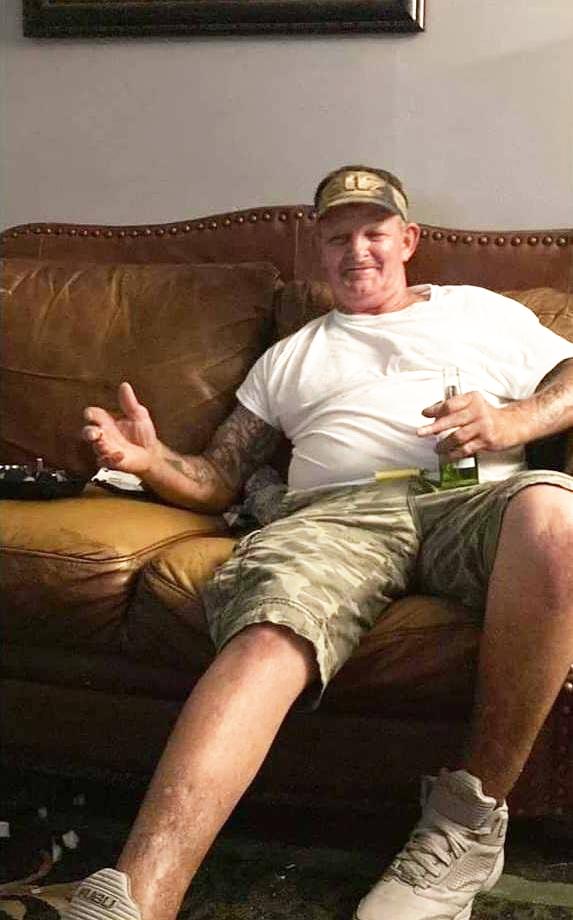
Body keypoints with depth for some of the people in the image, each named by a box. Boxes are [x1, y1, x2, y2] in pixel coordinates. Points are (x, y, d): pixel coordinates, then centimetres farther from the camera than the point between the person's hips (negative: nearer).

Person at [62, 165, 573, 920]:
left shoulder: (483, 311, 30)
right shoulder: (289, 358, 34)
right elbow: (217, 481, 25)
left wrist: (511, 421, 0)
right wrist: (151, 460, 2)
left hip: (474, 497, -1)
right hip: (339, 510, 1)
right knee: (269, 639, -36)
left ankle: (470, 818, -28)